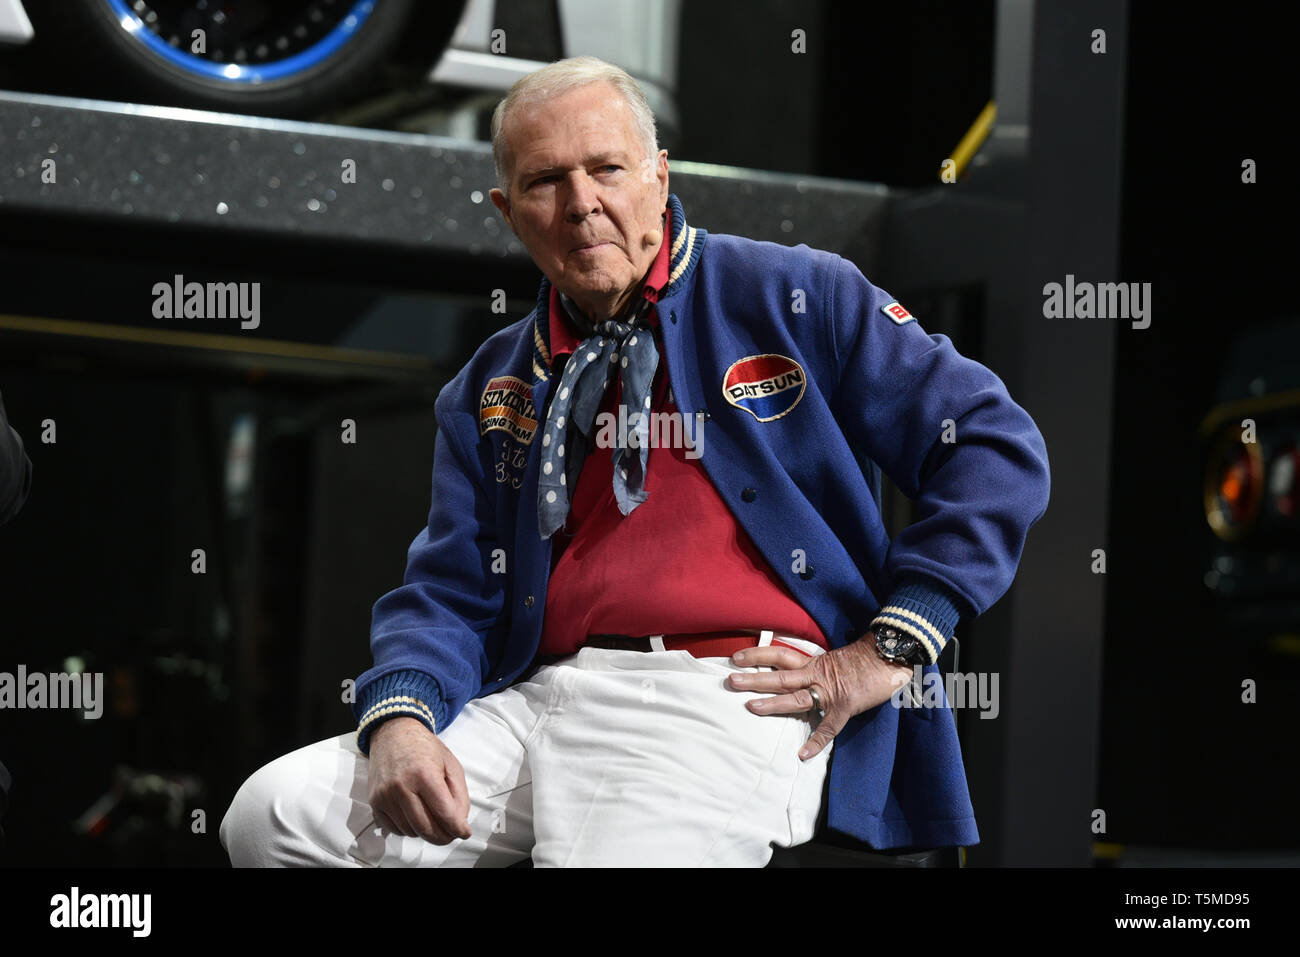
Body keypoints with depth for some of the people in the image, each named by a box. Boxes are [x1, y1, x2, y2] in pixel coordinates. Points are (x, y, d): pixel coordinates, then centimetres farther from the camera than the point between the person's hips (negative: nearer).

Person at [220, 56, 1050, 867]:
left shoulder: (795, 299, 5)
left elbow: (997, 450, 3)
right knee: (274, 815, -12)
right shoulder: (489, 393, 19)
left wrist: (887, 650, -5)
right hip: (540, 702, 5)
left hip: (731, 706, -5)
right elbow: (450, 596, 15)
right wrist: (401, 721, -9)